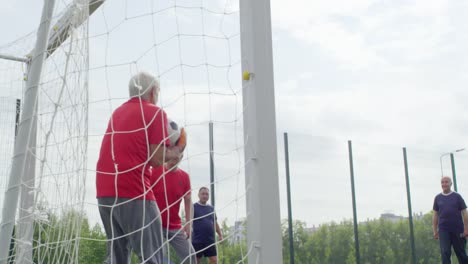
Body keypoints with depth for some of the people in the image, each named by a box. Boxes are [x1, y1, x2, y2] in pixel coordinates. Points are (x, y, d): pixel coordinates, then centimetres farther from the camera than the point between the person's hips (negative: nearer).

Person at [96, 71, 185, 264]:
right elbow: (157, 160, -7)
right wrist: (176, 150, 11)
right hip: (133, 193, -7)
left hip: (104, 192, 7)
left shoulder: (118, 112, 20)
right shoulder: (155, 112, 0)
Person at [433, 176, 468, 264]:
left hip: (458, 229, -1)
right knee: (445, 253, -8)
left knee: (461, 253, 7)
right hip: (443, 230, 1)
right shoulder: (438, 198, 8)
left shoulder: (457, 196, 3)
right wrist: (435, 230, 7)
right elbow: (435, 215, 12)